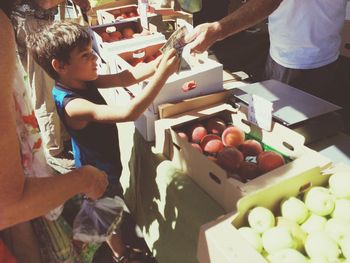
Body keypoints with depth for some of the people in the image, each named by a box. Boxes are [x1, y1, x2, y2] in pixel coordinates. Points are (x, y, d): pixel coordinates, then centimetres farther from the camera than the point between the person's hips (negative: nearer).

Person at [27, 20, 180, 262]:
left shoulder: (82, 81, -11)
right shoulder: (73, 105, -38)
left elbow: (125, 78, -13)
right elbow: (129, 113, -48)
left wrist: (159, 62, -28)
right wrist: (163, 74, -48)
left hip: (104, 163, 8)